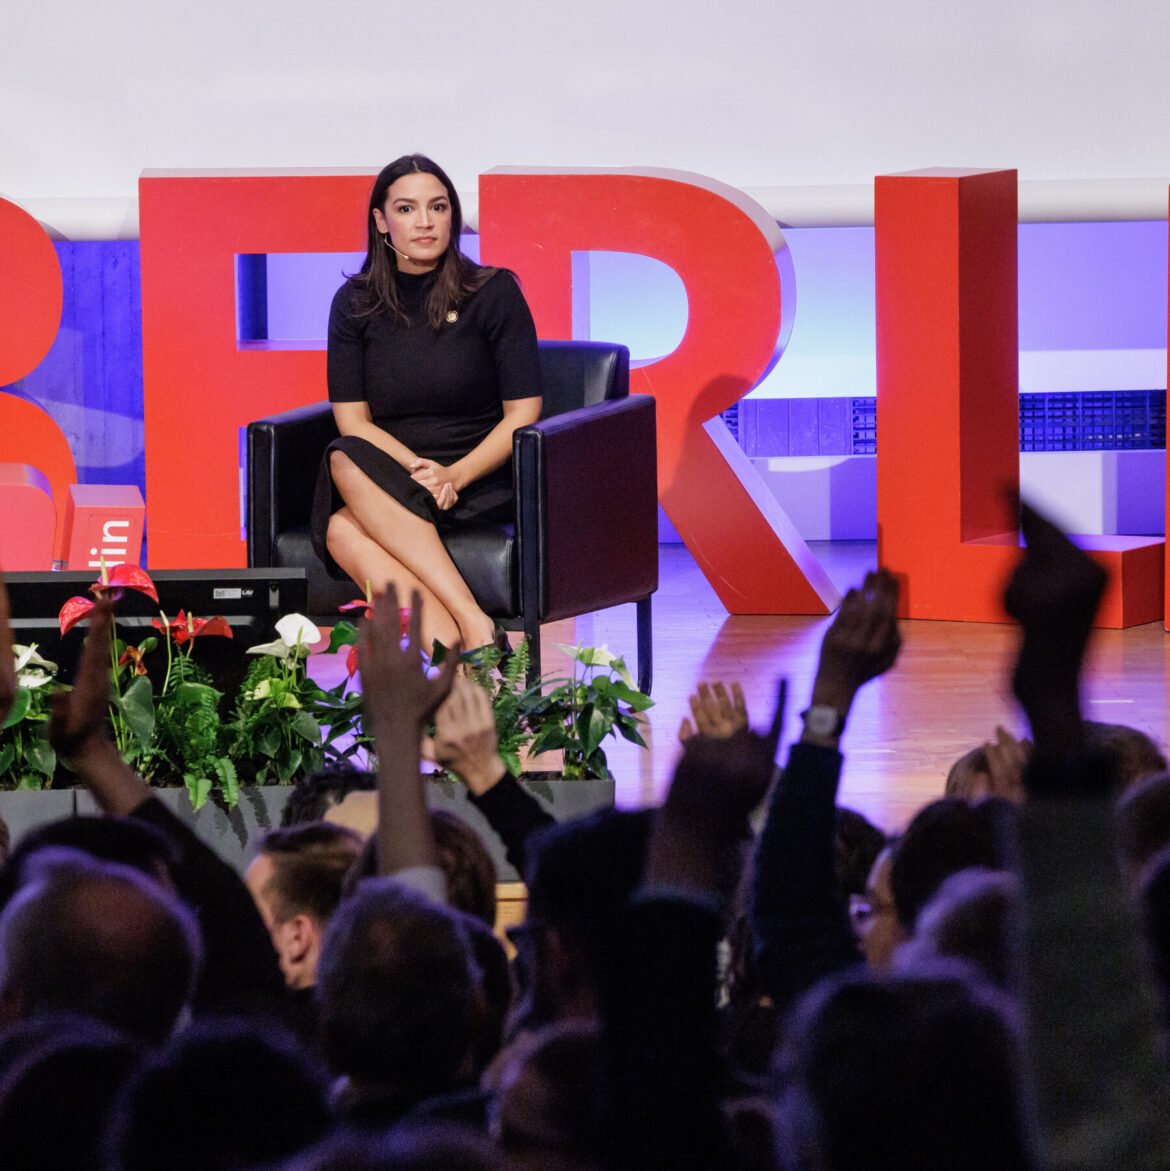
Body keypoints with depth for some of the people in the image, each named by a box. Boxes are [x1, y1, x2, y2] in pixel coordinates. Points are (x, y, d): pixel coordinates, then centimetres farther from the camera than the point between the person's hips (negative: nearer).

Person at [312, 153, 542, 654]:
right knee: (341, 530, -35)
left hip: (479, 480, -3)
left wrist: (454, 474, -16)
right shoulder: (355, 303, 9)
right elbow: (352, 419, 4)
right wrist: (417, 470, -15)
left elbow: (523, 412, -1)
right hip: (388, 475, 3)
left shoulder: (493, 292, 2)